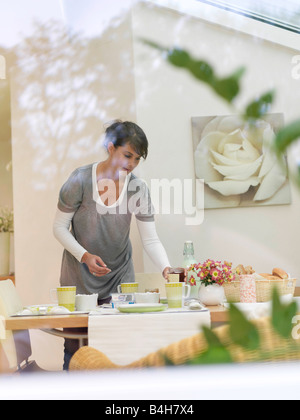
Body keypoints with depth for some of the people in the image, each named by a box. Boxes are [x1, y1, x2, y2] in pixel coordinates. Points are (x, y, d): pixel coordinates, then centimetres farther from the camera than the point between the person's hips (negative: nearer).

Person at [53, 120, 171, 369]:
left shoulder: (138, 189, -9)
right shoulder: (81, 179, -15)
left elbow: (151, 239, -9)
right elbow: (60, 227, -8)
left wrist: (166, 269, -26)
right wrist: (85, 256, -21)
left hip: (119, 275, 2)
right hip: (79, 275, -2)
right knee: (75, 348, 1)